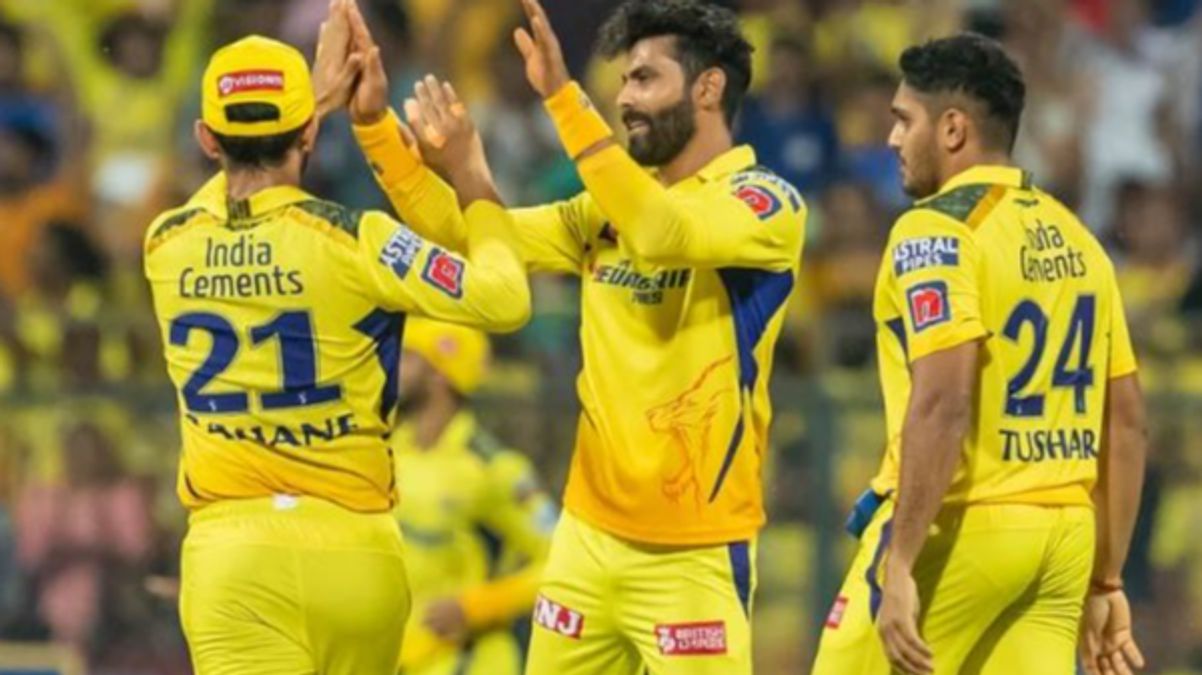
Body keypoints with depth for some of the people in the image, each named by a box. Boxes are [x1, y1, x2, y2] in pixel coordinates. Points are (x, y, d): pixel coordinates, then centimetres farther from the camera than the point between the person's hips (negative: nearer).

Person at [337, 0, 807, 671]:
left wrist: (563, 97, -29)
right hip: (588, 533, 7)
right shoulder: (609, 208, 13)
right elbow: (465, 233, 10)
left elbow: (661, 233, -27)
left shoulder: (769, 204, -8)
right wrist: (374, 118, 0)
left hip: (694, 551, -7)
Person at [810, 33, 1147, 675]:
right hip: (1064, 539, 7)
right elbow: (1126, 419, 15)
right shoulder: (1073, 237, 14)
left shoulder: (936, 230, -9)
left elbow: (943, 403, -21)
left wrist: (900, 565, -22)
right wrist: (1106, 581, 18)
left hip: (958, 530, -7)